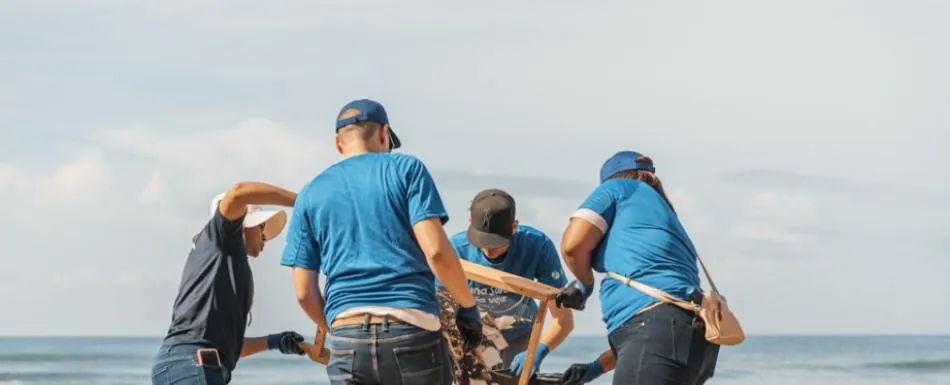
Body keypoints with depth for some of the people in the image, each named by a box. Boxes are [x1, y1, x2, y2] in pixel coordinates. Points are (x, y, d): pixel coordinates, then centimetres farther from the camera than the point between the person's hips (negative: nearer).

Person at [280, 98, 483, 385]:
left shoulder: (311, 194, 15)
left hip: (347, 342, 2)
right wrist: (468, 306, 7)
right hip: (412, 330, -2)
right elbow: (436, 250, -6)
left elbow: (304, 293, 11)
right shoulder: (406, 168, 7)